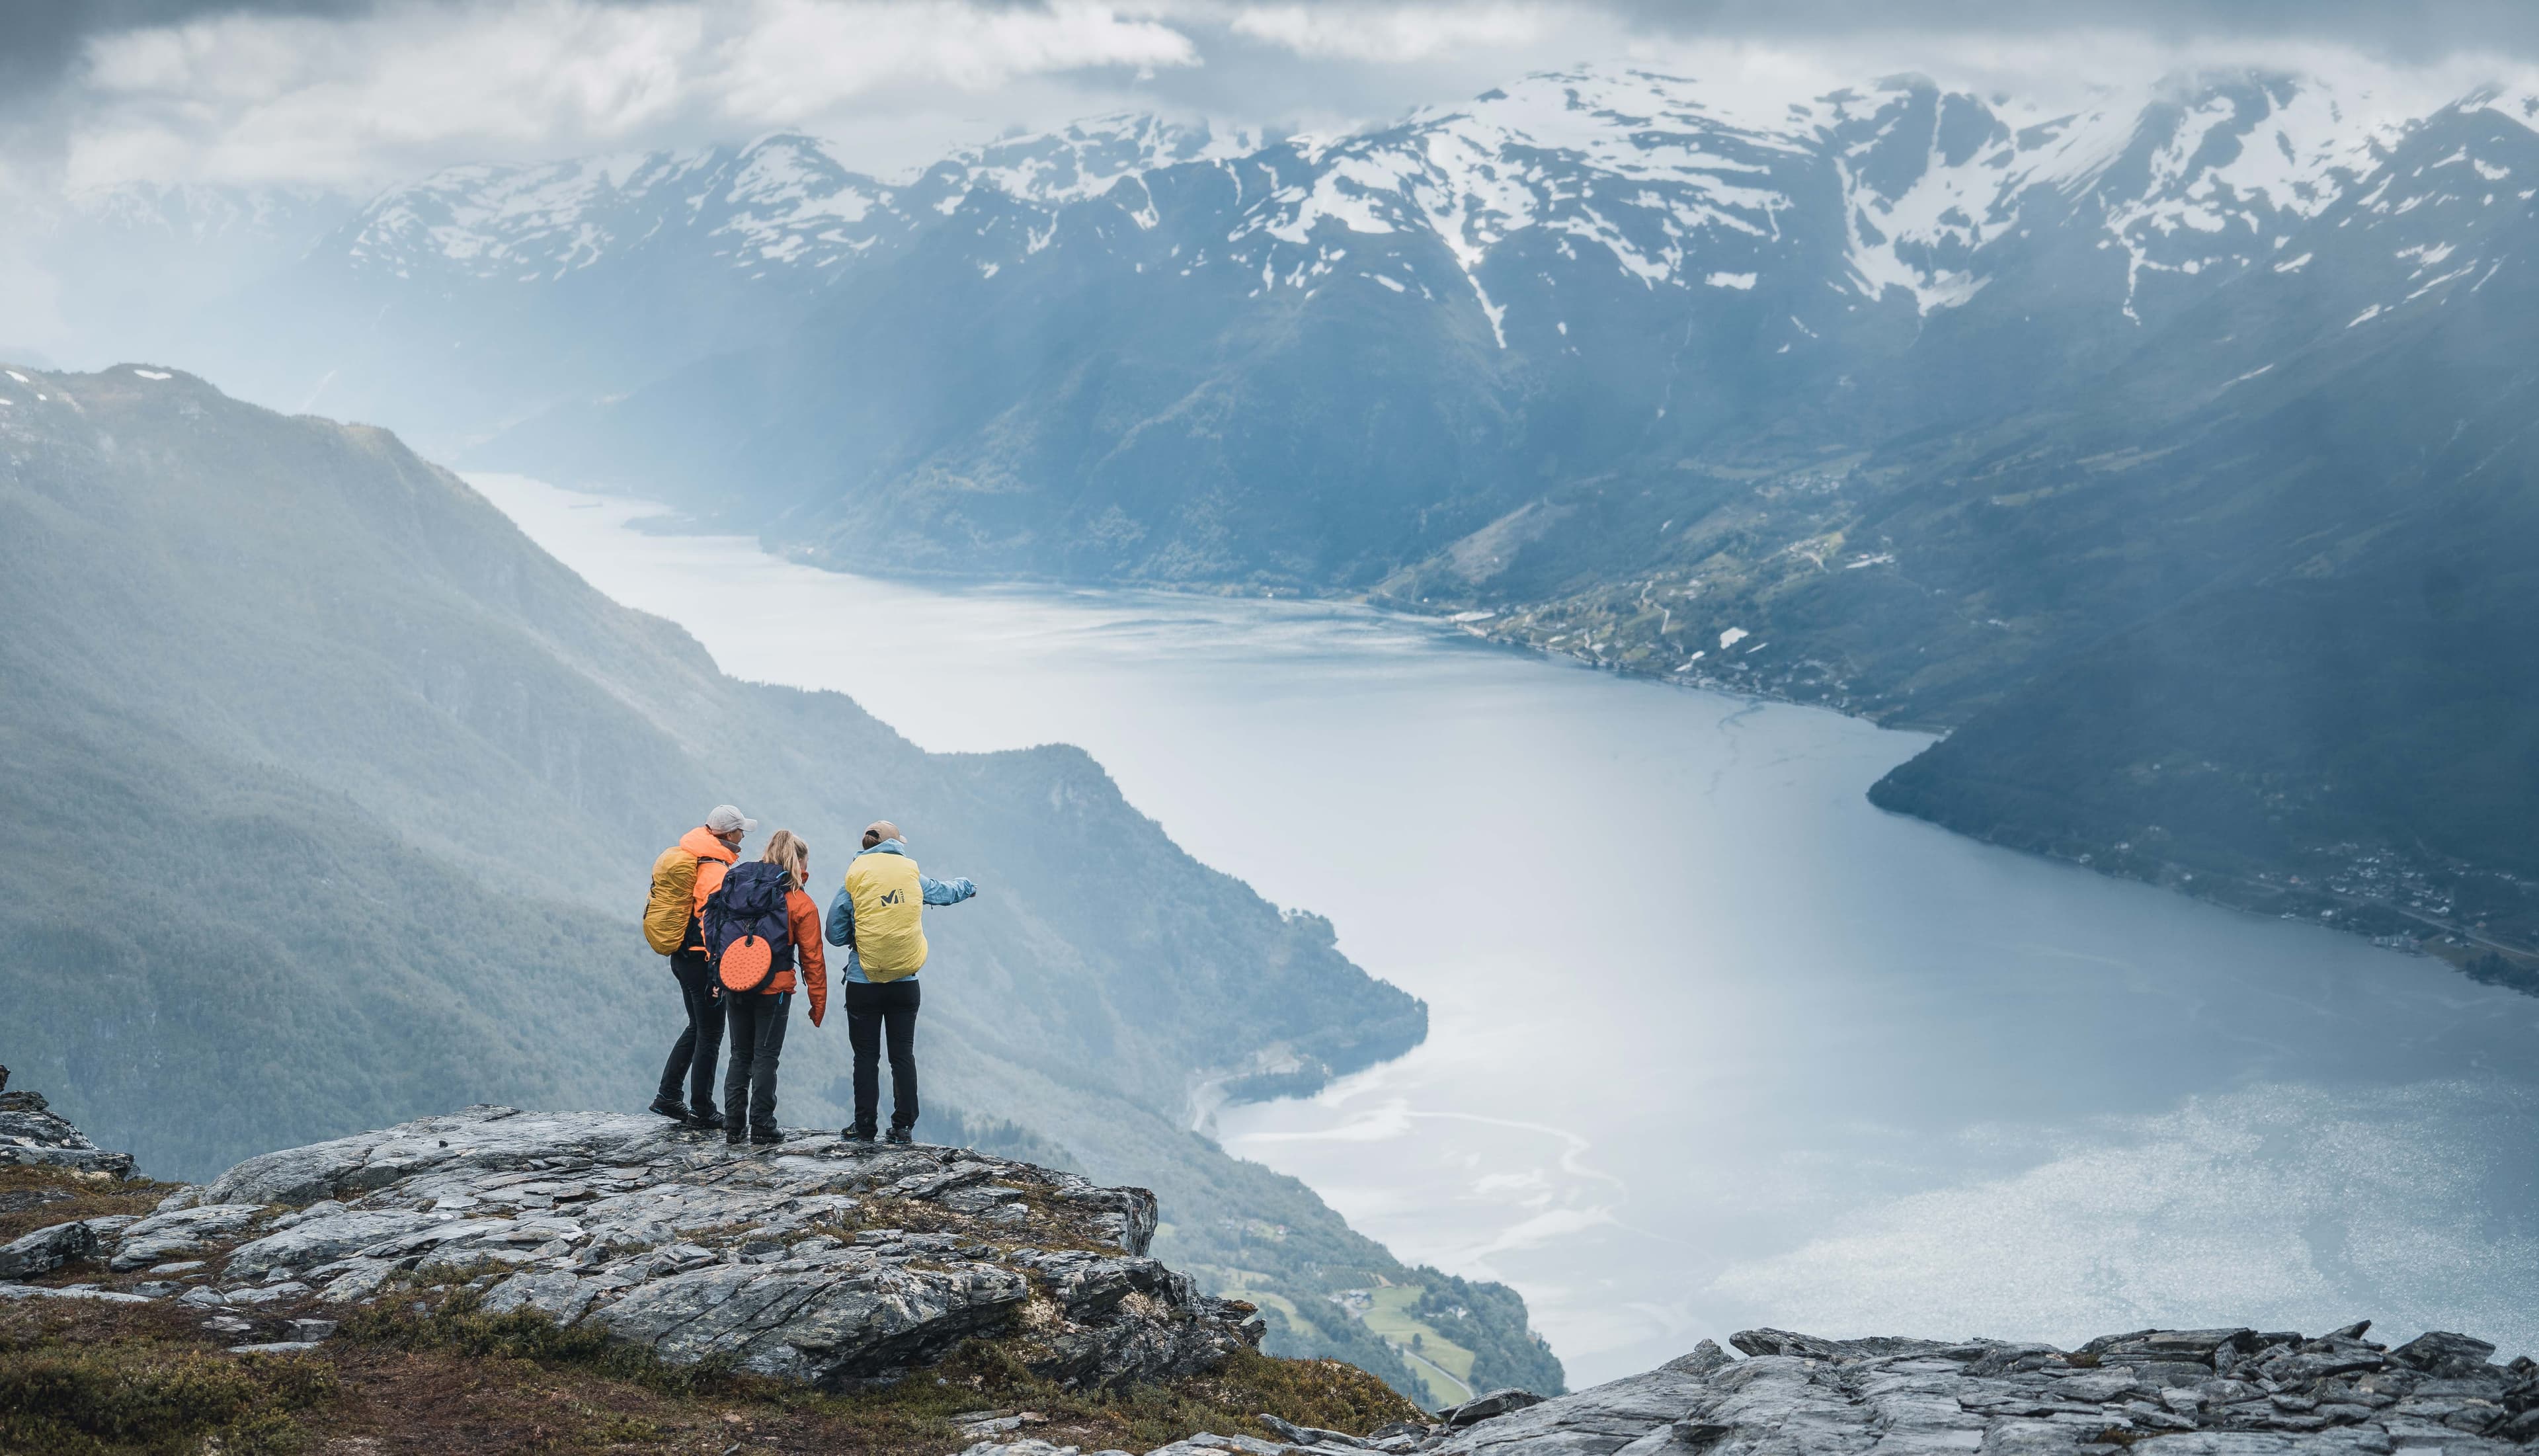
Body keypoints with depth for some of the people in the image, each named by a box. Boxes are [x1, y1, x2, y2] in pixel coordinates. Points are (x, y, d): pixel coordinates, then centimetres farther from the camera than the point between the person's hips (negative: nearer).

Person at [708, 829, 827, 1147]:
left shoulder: (735, 885, 7)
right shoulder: (800, 903, -5)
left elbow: (713, 934, 9)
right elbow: (812, 958, -3)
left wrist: (720, 978, 18)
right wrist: (818, 1003, 4)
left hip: (734, 986, 4)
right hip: (773, 990, -4)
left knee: (740, 1055, 15)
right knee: (765, 1057, 4)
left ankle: (733, 1126, 15)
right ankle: (762, 1129, 3)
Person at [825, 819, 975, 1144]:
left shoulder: (853, 883, -5)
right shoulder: (912, 878, 2)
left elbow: (835, 934, -3)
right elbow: (947, 891, 23)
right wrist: (968, 886, 44)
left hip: (863, 984, -2)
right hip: (905, 983, 2)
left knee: (866, 1057, 4)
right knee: (903, 1055, 8)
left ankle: (864, 1127, 6)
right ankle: (903, 1126, 9)